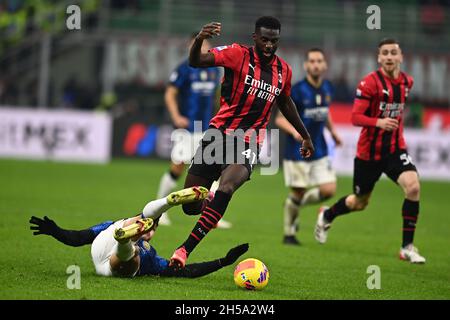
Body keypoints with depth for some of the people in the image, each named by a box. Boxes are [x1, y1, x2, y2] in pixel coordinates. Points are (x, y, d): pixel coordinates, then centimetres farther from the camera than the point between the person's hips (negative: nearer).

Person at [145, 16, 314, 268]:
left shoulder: (284, 70, 5)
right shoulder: (238, 54, -8)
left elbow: (285, 103, 26)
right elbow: (196, 61, -22)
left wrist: (305, 136, 35)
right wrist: (200, 39, -44)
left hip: (249, 142, 1)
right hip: (220, 133, -1)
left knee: (227, 186, -30)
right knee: (190, 205, -2)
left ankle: (186, 248, -28)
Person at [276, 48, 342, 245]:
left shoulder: (327, 88, 4)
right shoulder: (297, 90, -15)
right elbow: (280, 119, -14)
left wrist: (332, 131, 16)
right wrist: (294, 131, -31)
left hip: (319, 151, 5)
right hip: (297, 153, -5)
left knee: (329, 190, -5)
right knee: (298, 193, 0)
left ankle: (296, 203, 23)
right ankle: (289, 234, 21)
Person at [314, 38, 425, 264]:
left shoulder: (407, 82, 2)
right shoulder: (370, 82, -15)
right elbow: (355, 117, -19)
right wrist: (378, 122, -34)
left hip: (395, 149, 3)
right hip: (369, 152, -3)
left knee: (413, 186, -23)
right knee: (359, 202, 13)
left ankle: (407, 247, -14)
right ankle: (326, 216, 47)